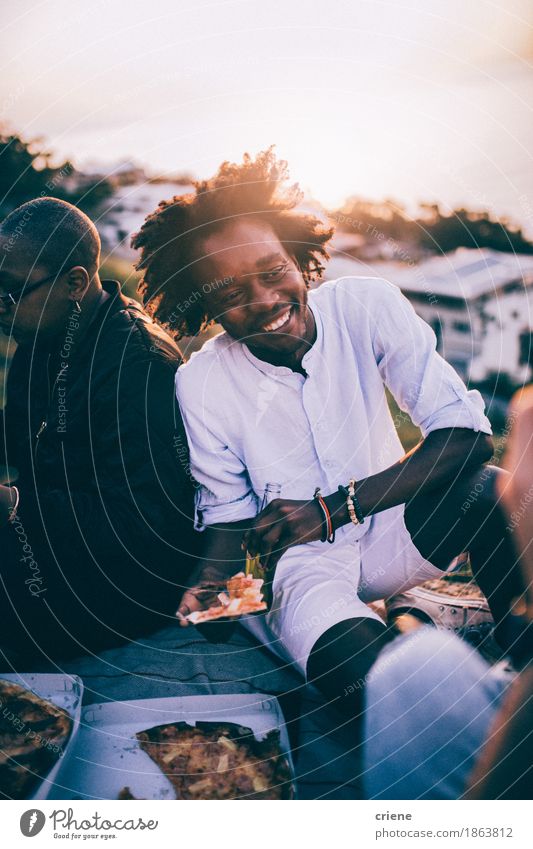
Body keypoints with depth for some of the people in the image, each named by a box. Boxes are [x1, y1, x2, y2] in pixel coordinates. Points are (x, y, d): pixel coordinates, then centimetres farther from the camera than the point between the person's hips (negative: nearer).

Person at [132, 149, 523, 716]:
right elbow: (228, 511, 1)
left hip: (390, 532, 3)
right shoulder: (200, 381, -12)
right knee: (365, 676, -36)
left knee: (491, 491, -30)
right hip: (301, 562, -2)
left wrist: (333, 507, -27)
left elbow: (467, 434, -19)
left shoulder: (367, 307, -14)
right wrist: (210, 580, -22)